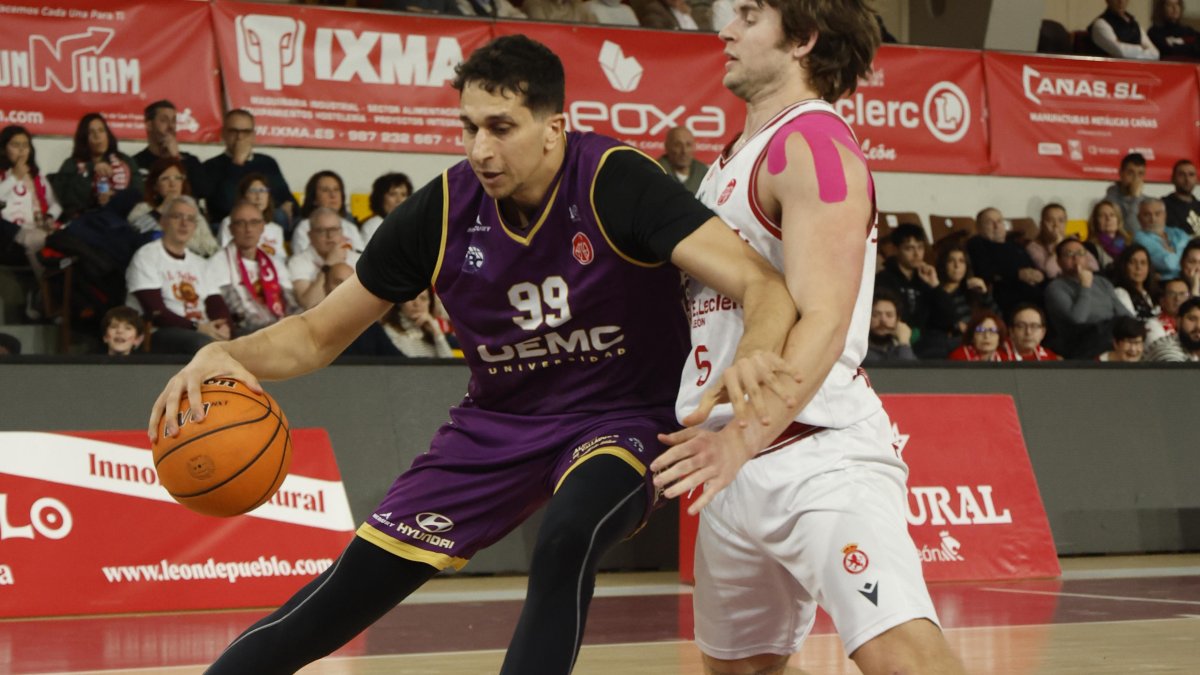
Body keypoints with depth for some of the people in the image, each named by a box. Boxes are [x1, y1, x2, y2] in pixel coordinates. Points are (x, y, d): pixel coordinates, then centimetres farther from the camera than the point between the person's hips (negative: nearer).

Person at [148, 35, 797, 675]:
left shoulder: (615, 182, -22)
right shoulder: (443, 210, -12)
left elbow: (761, 285, -29)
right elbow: (319, 333, -1)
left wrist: (754, 353, -53)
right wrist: (226, 355, -22)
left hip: (619, 418, -3)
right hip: (497, 424, 3)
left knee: (566, 539, -36)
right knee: (339, 601, -3)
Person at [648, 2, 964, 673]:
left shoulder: (813, 141, -11)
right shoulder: (739, 154, 19)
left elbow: (824, 322, -23)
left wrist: (745, 437, -33)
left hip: (821, 451, -10)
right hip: (739, 467, 10)